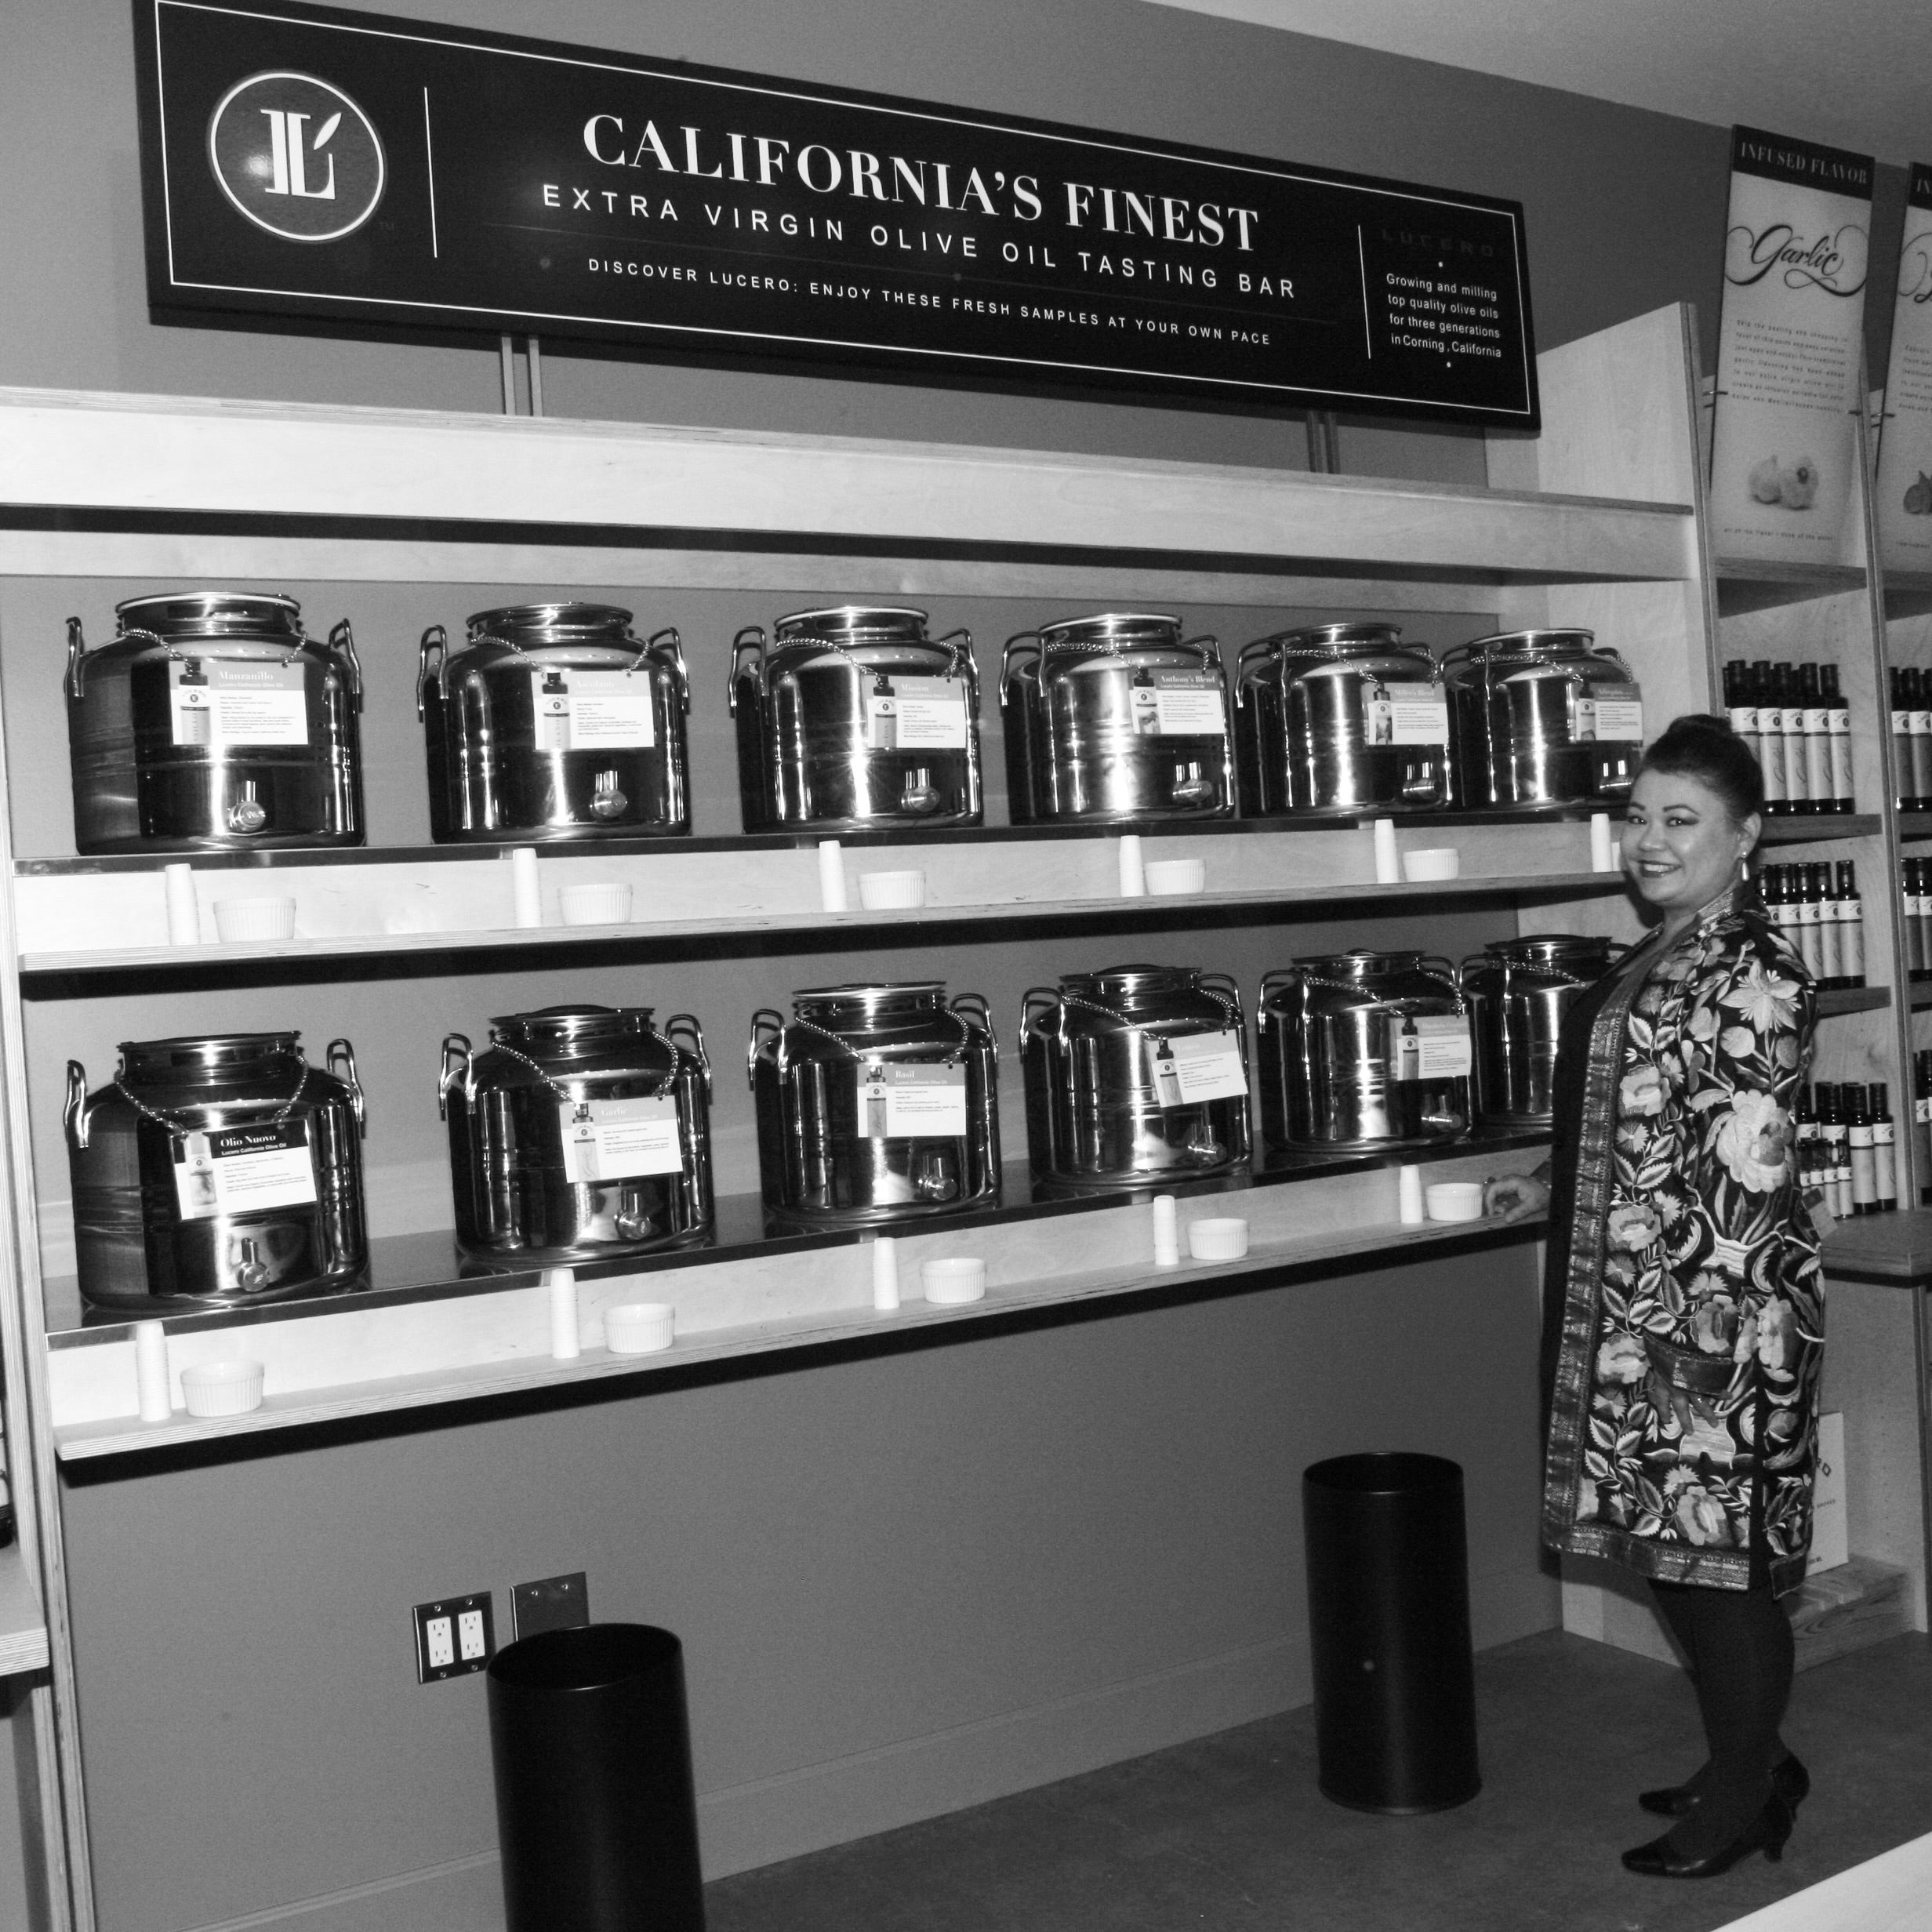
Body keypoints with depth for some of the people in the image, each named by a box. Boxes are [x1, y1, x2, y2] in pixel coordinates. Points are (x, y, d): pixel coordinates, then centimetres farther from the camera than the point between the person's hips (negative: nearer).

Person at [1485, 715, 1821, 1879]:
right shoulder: (1659, 959, 13)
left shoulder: (1754, 972, -15)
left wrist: (1703, 1323, -19)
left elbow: (1749, 1166, -19)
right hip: (1639, 1303, 9)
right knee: (1680, 1544, 17)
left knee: (1720, 1549, 3)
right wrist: (1552, 1189, 15)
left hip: (1714, 1311, -9)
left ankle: (1743, 1802, 20)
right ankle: (1749, 1764, 33)